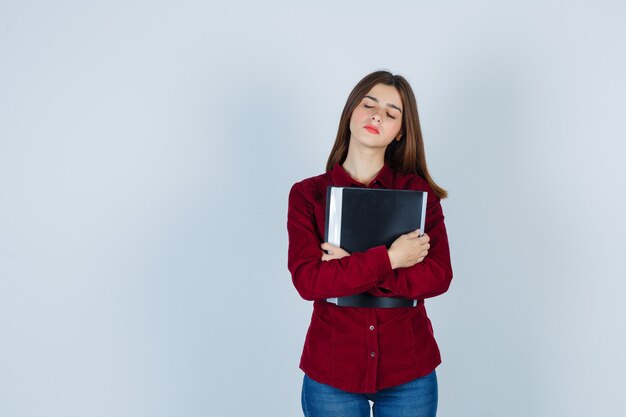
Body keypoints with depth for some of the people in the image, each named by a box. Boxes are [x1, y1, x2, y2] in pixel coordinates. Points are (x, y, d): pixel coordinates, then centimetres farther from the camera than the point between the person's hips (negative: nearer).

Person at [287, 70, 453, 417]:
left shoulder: (418, 190, 0)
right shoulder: (307, 194, -2)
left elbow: (439, 276, -10)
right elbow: (307, 280, -14)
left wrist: (349, 270, -17)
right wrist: (389, 259, -20)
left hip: (408, 372, 1)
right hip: (330, 372, 0)